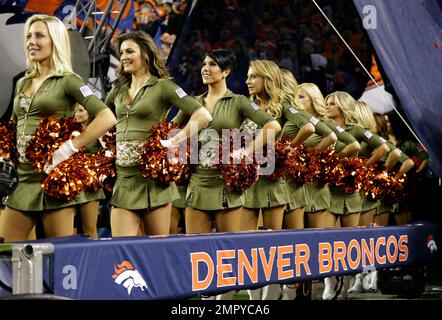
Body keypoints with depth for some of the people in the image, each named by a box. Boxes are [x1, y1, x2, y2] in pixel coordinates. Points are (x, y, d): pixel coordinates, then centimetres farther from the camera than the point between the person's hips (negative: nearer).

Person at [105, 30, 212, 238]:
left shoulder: (162, 86, -1)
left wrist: (174, 142, -11)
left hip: (152, 175, -5)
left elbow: (203, 116, -10)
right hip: (122, 177, 5)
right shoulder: (118, 91, 16)